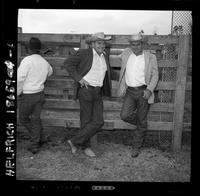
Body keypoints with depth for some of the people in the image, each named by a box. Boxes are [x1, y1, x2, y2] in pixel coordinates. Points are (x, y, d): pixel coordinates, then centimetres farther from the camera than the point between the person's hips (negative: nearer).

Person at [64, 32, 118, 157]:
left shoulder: (105, 56, 12)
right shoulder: (84, 53, -8)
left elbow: (108, 72, 25)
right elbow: (68, 63, -9)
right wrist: (79, 78, -17)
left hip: (98, 92, 7)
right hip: (85, 90, -6)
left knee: (98, 122, 0)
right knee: (86, 121, 2)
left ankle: (75, 142, 13)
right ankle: (86, 146, 23)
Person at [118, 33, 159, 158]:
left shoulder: (150, 57, -2)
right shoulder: (126, 54, 6)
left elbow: (155, 76, -2)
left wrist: (149, 90, -15)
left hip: (143, 92, -3)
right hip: (130, 92, 3)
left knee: (142, 121, 3)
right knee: (125, 115, -13)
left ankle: (136, 147, 21)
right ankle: (141, 124, 20)